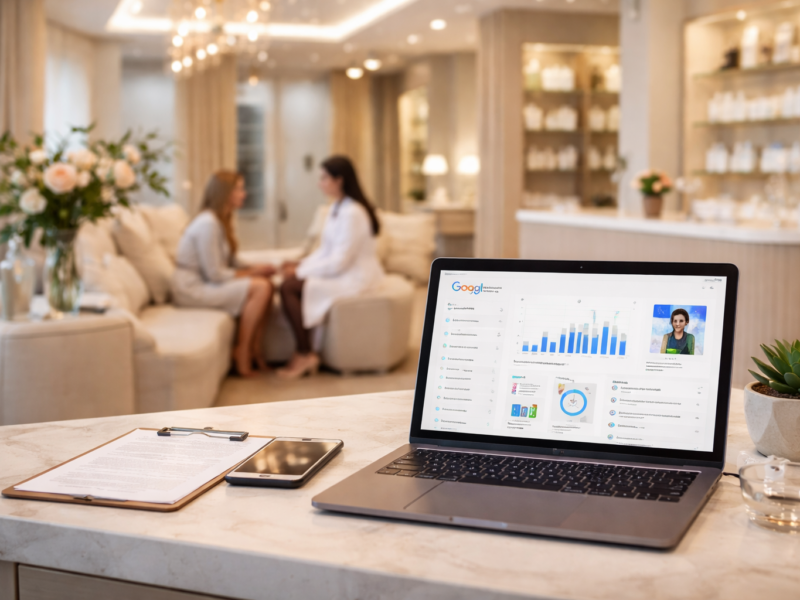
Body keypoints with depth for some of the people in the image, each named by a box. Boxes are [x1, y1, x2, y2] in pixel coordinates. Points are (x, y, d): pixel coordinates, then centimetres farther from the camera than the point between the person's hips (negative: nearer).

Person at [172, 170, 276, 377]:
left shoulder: (221, 221, 11)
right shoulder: (207, 223, -20)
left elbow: (231, 262, 11)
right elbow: (215, 274, -22)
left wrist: (256, 269, -7)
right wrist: (252, 273, -12)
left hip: (207, 283, 9)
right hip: (193, 289, -9)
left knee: (265, 284, -7)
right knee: (260, 287, -21)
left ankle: (254, 351, -4)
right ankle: (241, 353, -11)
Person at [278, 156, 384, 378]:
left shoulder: (352, 213, -21)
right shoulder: (337, 208, 11)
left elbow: (338, 262, -22)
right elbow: (327, 250, 15)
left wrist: (300, 272, -15)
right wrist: (301, 265, -1)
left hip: (355, 279, -10)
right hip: (344, 271, 10)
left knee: (288, 287, -19)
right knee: (291, 280, -6)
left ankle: (305, 354, -7)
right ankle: (304, 352, -4)